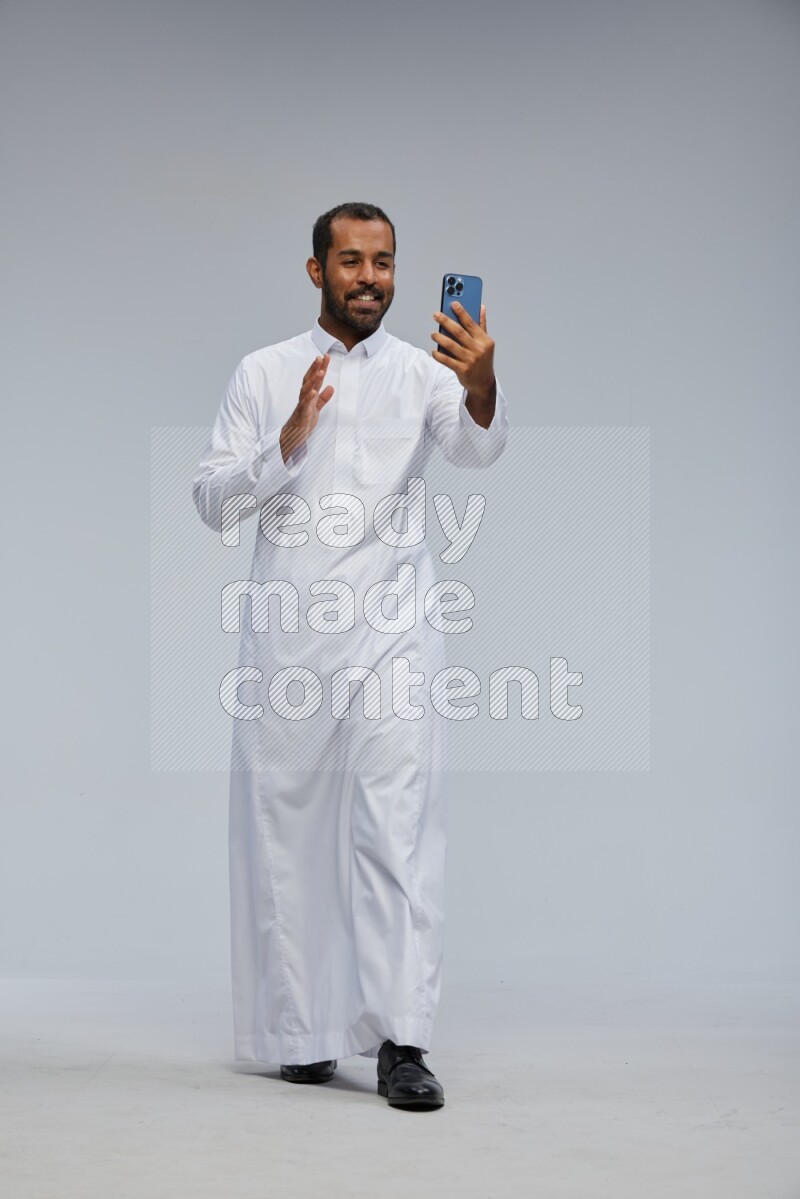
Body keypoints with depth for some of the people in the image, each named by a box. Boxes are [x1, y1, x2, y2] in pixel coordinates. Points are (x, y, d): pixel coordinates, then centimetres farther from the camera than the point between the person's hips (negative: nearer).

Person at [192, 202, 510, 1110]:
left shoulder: (424, 371, 6)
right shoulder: (264, 374, 9)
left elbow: (476, 447, -14)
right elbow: (213, 501, 3)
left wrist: (483, 388, -36)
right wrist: (288, 442, -13)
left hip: (389, 631, -1)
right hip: (285, 634, 2)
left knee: (398, 824, -12)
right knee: (286, 831, 6)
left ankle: (400, 1043, -14)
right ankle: (301, 1033, 17)